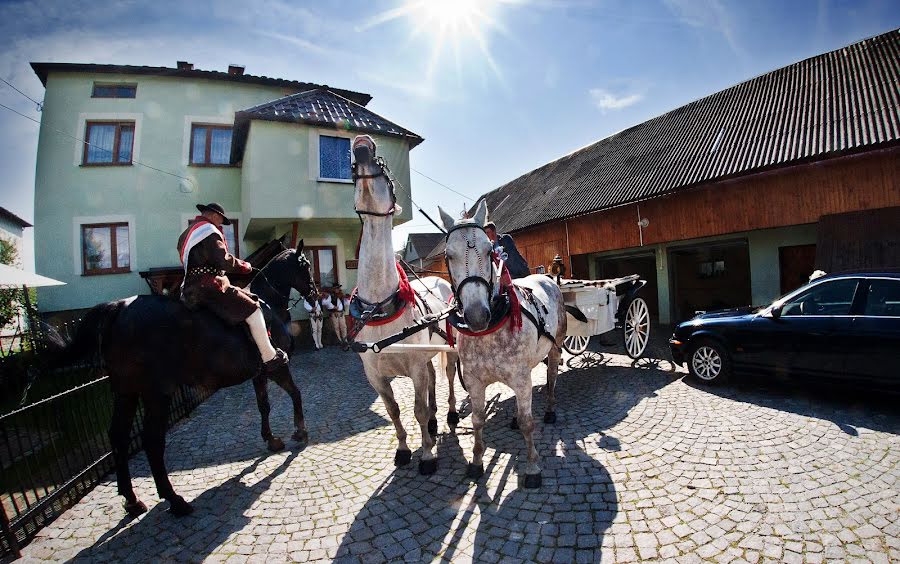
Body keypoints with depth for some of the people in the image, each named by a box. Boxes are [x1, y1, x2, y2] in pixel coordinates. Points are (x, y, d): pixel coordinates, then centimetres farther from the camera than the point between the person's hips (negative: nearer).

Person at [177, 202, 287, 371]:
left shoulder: (187, 233, 23)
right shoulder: (209, 230, -8)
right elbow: (223, 261, -18)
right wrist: (244, 266, -3)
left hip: (191, 289, 11)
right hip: (208, 287, -11)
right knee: (252, 310, -12)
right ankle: (269, 357, -13)